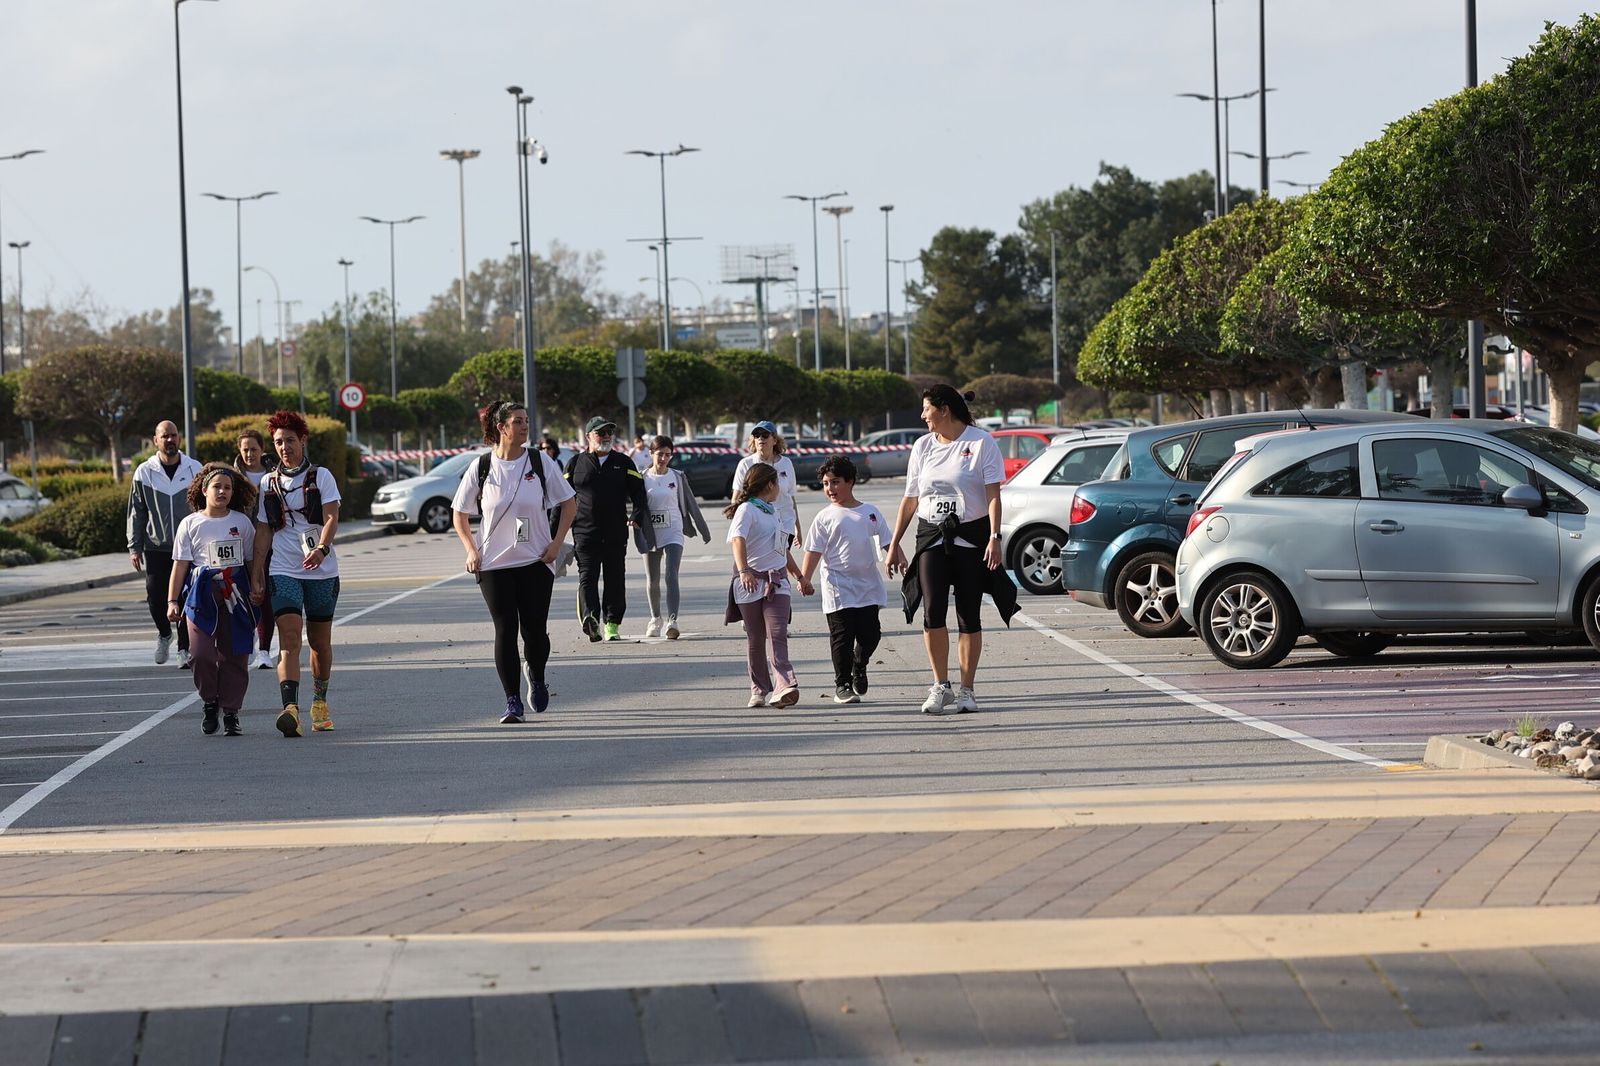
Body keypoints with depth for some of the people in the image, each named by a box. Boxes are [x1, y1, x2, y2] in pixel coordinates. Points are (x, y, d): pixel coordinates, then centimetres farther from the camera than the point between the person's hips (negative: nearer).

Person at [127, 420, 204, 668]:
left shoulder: (195, 470, 3)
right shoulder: (144, 472, 2)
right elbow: (136, 512, 7)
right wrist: (134, 547, 1)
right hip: (156, 547, 0)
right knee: (155, 594, -5)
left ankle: (185, 649, 5)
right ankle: (164, 633, 23)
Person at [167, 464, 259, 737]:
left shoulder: (242, 522, 7)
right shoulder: (191, 524, 4)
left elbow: (252, 561, 13)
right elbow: (180, 565, 3)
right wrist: (172, 601, -2)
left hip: (236, 592, 1)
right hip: (203, 593, -1)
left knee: (234, 655, 1)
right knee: (202, 654, -10)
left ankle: (231, 711, 11)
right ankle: (209, 702, 14)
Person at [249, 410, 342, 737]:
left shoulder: (321, 476, 2)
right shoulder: (268, 483, 9)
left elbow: (331, 518, -10)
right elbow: (263, 532, 12)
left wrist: (321, 548, -28)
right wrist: (256, 575, 7)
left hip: (321, 571, 0)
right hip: (283, 572, 0)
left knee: (320, 642, 10)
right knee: (289, 641, -16)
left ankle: (320, 702, 32)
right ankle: (291, 709, -29)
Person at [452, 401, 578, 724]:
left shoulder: (540, 462, 0)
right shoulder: (481, 467, 0)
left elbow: (569, 503, 7)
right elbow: (459, 515, 9)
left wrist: (556, 543, -3)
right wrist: (471, 551, -3)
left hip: (536, 562, 0)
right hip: (494, 564, 0)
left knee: (535, 631, -2)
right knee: (505, 631, -4)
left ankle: (536, 679, 29)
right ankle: (513, 703, 3)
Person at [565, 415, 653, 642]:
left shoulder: (623, 463, 12)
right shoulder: (576, 464, 9)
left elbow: (638, 494, 9)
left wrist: (640, 517, -9)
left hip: (616, 534, 2)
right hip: (585, 532, -2)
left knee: (615, 579, 5)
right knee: (587, 577, -14)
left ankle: (612, 624, 14)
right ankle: (590, 618, -29)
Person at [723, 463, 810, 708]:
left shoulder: (772, 511, 22)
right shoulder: (747, 510, -5)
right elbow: (738, 540, -22)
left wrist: (800, 577, 37)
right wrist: (744, 572, -37)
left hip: (777, 581, 5)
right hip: (750, 583, -5)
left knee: (778, 634, -11)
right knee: (755, 639, 4)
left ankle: (784, 687, -23)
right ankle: (759, 690, 14)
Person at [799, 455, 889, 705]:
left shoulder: (871, 512, 7)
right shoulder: (825, 517, 0)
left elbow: (887, 543, 12)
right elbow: (813, 552, -2)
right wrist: (804, 580, -10)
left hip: (868, 587, 3)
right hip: (838, 588, -3)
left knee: (870, 633, 3)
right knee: (842, 636, -4)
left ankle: (859, 666, 33)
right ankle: (842, 685, 6)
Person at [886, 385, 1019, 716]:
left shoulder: (981, 443, -2)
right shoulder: (923, 447, 12)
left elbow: (993, 495, -8)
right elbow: (910, 500, 15)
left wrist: (994, 538, -18)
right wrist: (894, 544, 12)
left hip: (971, 537, -3)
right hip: (931, 538, 3)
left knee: (969, 616, 1)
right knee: (932, 611, -10)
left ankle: (966, 690, 7)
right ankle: (940, 686, -2)